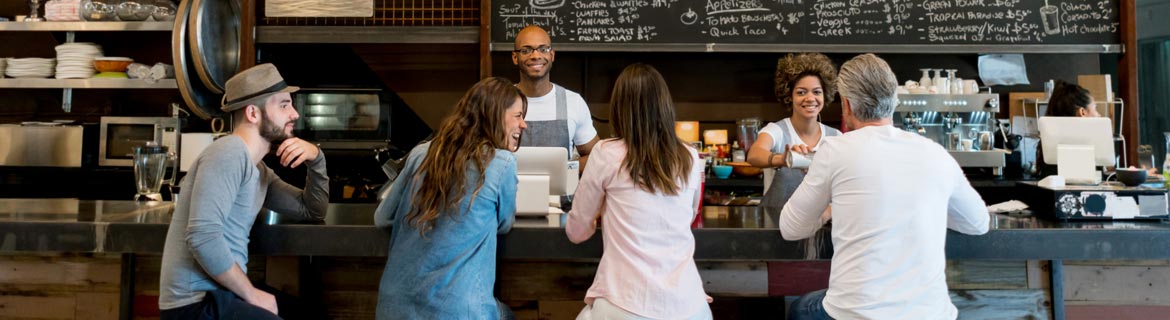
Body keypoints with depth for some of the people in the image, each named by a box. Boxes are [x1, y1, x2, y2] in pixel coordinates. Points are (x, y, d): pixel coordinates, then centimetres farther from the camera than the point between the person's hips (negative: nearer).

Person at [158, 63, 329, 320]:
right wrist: (251, 294, -16)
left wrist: (316, 159, 1)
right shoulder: (229, 153, -16)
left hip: (224, 291, 9)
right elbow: (202, 237, -26)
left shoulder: (259, 170, 12)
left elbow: (313, 212, 18)